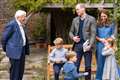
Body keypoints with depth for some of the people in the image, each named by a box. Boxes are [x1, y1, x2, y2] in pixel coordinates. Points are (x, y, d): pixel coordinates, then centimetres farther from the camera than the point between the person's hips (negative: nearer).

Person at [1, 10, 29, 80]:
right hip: (15, 51, -9)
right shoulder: (12, 24, -15)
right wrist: (5, 49, -1)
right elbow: (4, 37, -12)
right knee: (15, 71, -2)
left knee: (21, 71, 14)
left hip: (22, 51, 9)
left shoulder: (21, 25, 13)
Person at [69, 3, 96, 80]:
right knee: (75, 66, 3)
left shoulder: (91, 19, -1)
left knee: (88, 67, 3)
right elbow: (71, 32, 19)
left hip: (87, 45, -3)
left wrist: (90, 45, -16)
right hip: (77, 45, 4)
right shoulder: (75, 20, 12)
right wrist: (73, 37, -3)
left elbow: (93, 33, -6)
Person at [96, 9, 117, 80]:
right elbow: (95, 35, 6)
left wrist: (107, 41, -12)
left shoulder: (112, 24, 7)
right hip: (99, 46, 1)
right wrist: (100, 39, -11)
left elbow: (114, 35, 1)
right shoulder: (98, 25, 9)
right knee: (100, 63, 3)